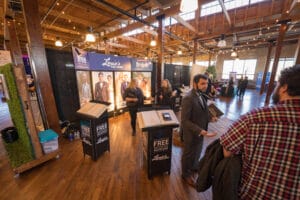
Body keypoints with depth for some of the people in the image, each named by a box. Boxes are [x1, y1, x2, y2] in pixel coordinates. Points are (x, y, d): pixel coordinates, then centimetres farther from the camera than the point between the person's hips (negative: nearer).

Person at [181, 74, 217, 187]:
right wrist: (200, 131, -34)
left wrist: (210, 117, 1)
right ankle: (186, 174, 43)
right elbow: (185, 120, -29)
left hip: (200, 131, 9)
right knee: (189, 154, 16)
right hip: (192, 133, -8)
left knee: (197, 152, 30)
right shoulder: (188, 98, -29)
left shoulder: (201, 95, 0)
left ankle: (194, 167, 58)